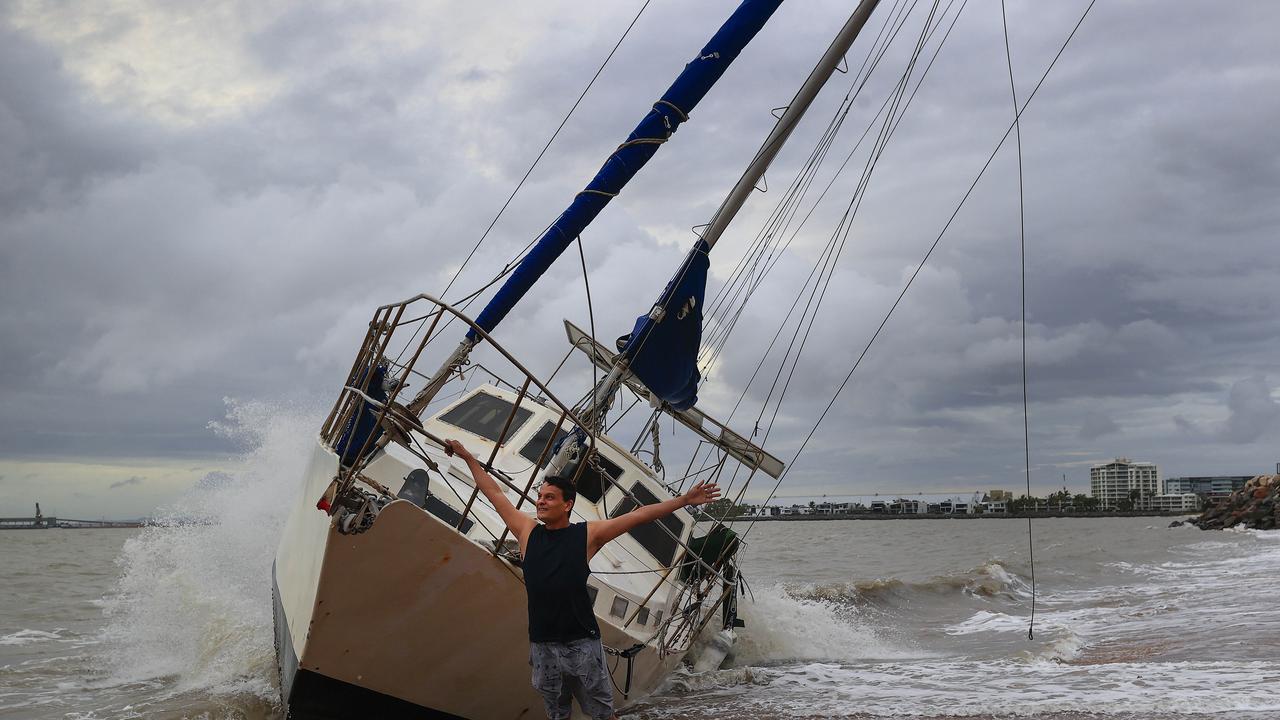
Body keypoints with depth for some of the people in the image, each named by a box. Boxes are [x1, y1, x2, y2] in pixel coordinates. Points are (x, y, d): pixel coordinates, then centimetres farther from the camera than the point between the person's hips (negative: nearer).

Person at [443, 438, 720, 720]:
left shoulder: (588, 534, -1)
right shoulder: (527, 532, 6)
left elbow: (640, 515, -2)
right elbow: (494, 494, 15)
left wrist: (685, 500, -3)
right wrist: (467, 457, 21)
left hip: (582, 643, -3)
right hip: (542, 644, 3)